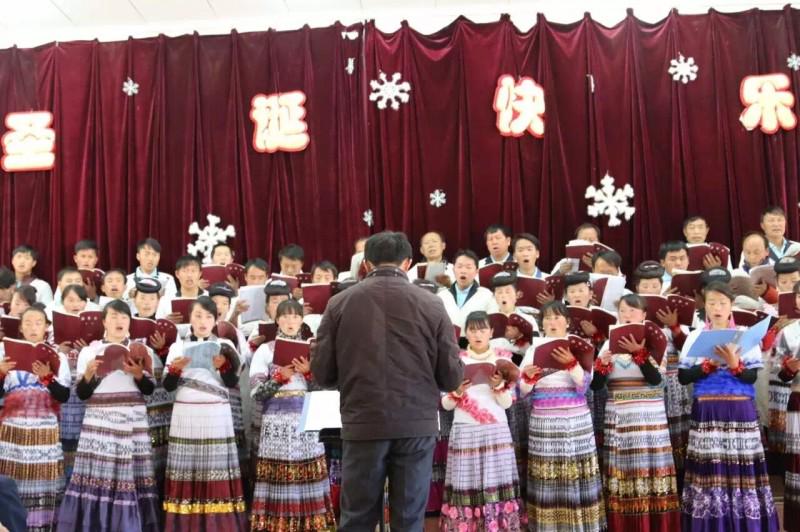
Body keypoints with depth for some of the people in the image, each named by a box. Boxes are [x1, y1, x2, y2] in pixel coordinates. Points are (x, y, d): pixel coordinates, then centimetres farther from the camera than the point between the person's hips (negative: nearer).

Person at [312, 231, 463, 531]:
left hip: (362, 425, 0)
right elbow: (452, 378, -1)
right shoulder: (431, 304, -3)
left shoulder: (339, 303, -2)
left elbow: (321, 373, 1)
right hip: (417, 424, 0)